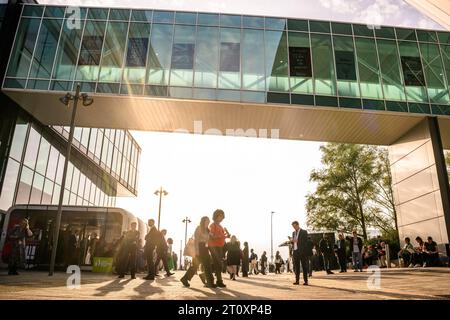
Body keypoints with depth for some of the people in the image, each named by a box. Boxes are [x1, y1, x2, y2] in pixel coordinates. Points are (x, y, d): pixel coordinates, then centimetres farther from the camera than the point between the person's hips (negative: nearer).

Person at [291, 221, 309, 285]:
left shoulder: (304, 232, -2)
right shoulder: (293, 233, 16)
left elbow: (305, 242, -6)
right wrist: (292, 241, -2)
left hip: (302, 251, -6)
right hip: (295, 251, 6)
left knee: (304, 266, -1)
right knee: (296, 267, 7)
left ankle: (305, 281, 2)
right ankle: (297, 280, 11)